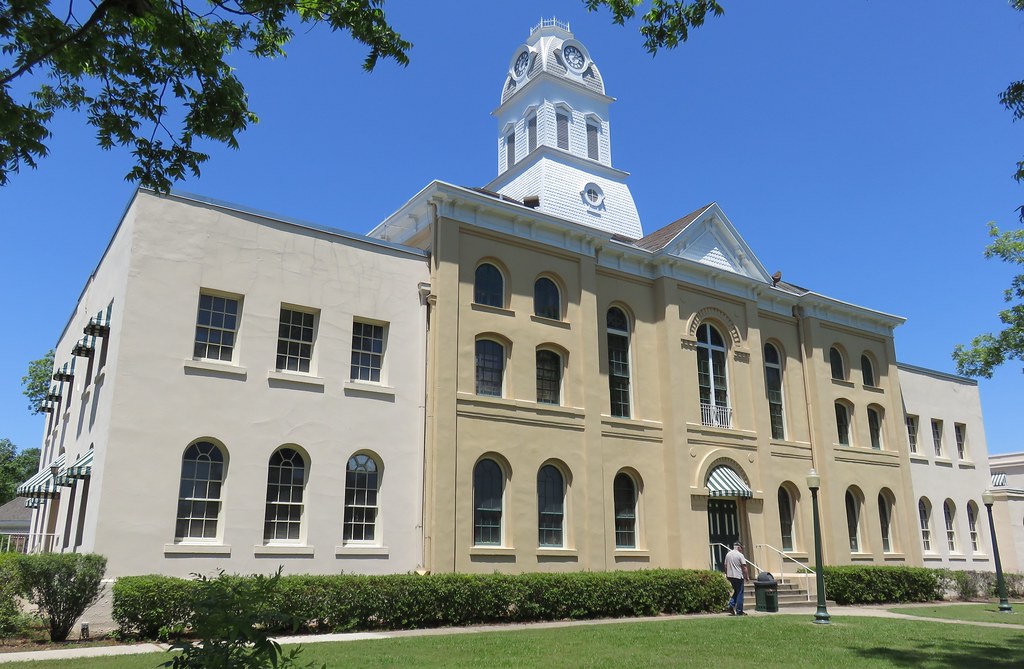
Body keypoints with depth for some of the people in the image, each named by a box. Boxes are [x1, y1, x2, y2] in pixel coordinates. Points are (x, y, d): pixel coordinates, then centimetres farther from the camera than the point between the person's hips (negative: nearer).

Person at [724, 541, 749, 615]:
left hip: (730, 576, 6)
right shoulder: (740, 555, -11)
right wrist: (746, 577, -5)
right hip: (738, 576, -6)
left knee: (736, 591, 20)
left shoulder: (728, 554, 8)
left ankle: (731, 605, 6)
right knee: (740, 593, 2)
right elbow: (744, 567, -13)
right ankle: (739, 611, 4)